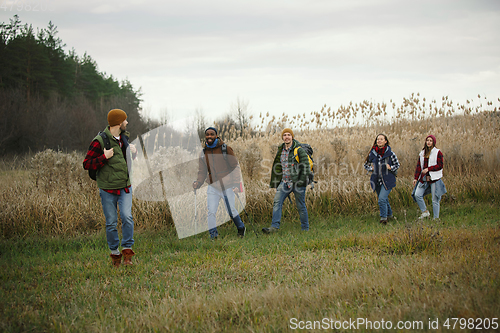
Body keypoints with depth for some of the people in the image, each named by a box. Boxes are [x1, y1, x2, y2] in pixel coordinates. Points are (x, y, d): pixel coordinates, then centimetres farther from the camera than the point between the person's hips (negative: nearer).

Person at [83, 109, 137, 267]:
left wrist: (133, 152, 6)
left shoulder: (124, 138, 10)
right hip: (108, 189, -4)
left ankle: (127, 250, -2)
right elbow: (87, 164, -12)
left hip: (125, 187, 4)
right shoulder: (100, 141, -12)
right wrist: (104, 157, -23)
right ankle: (114, 253, 17)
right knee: (111, 223, 2)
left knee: (127, 217, -12)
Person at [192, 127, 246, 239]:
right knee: (211, 212, -8)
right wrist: (198, 183, -4)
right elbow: (202, 172, 15)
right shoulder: (204, 153, 9)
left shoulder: (225, 149, -2)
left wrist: (236, 183, -11)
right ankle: (213, 234, -3)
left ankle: (241, 228, 28)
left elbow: (235, 166, -1)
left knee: (231, 210, 2)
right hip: (212, 187, 3)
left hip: (227, 186, -3)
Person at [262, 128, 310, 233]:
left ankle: (305, 229, 14)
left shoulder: (299, 150, -8)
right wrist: (275, 182, 16)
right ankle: (274, 226, -9)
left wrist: (301, 181, -15)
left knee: (301, 206, 2)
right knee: (277, 202, -7)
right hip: (284, 182, 6)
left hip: (297, 182, -6)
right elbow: (277, 167, 19)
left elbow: (306, 166, -9)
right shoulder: (281, 150, 11)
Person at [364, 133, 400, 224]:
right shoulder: (372, 153, 3)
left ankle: (383, 217, -3)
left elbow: (397, 165, 6)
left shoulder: (390, 153, -5)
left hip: (387, 180, -4)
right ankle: (390, 215, 35)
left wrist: (390, 167, -13)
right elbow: (366, 164, 17)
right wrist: (371, 168, -4)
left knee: (382, 199, -17)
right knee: (384, 200, 15)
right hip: (377, 181, 4)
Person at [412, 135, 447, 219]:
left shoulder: (438, 153, -1)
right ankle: (425, 212, 4)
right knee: (417, 194, -10)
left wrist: (428, 169, -16)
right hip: (423, 179, 5)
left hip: (434, 178, -5)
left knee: (435, 199, -3)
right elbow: (419, 166, 14)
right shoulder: (422, 153, 14)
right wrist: (416, 178, 7)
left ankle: (436, 218, 4)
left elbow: (440, 166, -8)